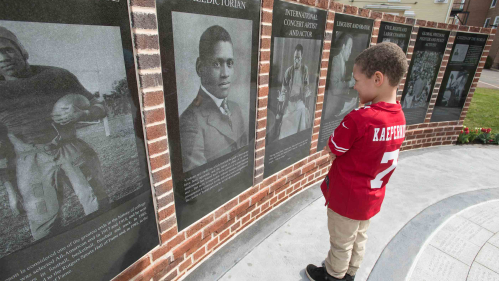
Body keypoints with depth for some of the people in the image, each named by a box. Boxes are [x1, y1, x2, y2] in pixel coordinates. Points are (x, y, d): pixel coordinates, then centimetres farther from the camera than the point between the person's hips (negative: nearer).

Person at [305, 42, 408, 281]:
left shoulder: (358, 119, -31)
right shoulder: (399, 117, -5)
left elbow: (331, 151, -17)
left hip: (346, 197, -7)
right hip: (372, 197, 8)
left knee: (341, 243, 17)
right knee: (359, 238, 27)